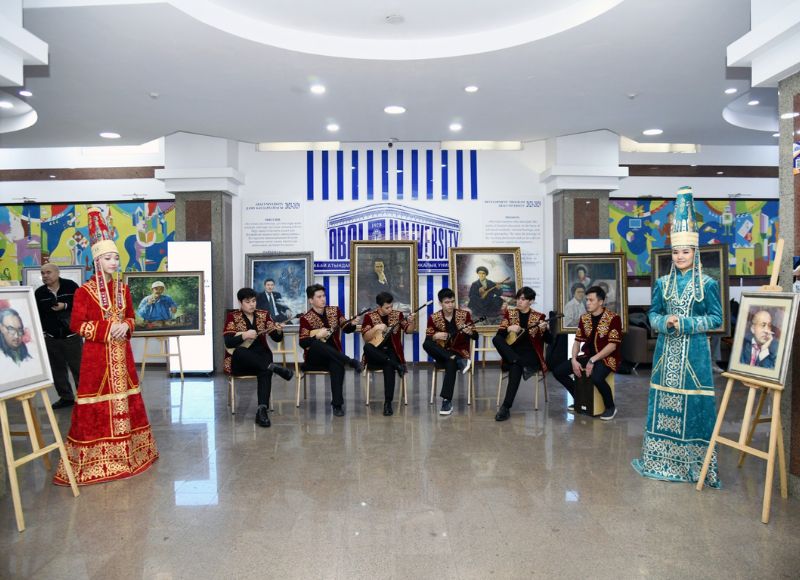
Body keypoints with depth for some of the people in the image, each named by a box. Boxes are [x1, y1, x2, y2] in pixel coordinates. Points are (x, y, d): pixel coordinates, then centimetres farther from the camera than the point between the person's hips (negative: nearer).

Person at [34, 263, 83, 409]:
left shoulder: (70, 286, -7)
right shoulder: (39, 292, 4)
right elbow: (37, 315, 8)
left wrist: (66, 306, -18)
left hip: (72, 335, -4)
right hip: (51, 337, 4)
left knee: (78, 367, -1)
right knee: (57, 369, 10)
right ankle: (66, 397, 21)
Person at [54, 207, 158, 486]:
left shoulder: (123, 288, 8)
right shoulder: (85, 291, -9)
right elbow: (76, 324, -10)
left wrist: (126, 327, -6)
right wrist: (106, 330, -17)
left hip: (121, 353, 6)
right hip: (97, 355, -5)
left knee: (124, 402, 12)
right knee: (98, 406, -3)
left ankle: (127, 453, 26)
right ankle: (94, 460, 8)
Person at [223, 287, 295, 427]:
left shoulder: (263, 315, 9)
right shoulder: (232, 316, 2)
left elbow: (277, 339, 6)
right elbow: (228, 342, -9)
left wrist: (279, 331, -17)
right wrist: (244, 336, -25)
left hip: (260, 358, 2)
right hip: (239, 362, -1)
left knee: (265, 371, -34)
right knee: (240, 352, -38)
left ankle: (262, 410, -42)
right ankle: (273, 367, -39)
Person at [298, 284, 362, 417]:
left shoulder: (335, 310, 9)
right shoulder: (306, 318, -4)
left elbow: (346, 329, 3)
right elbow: (303, 343, -10)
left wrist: (352, 324, -19)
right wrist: (317, 336, -25)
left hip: (333, 356, 2)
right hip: (314, 358, -1)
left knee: (338, 365, -35)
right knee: (316, 344, -37)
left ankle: (337, 405, -32)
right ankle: (350, 362, -32)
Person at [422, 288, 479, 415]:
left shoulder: (464, 314, 1)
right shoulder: (433, 317, 1)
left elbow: (476, 336, 1)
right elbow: (428, 340, 0)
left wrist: (469, 332, -22)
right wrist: (436, 336, -21)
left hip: (460, 352, -2)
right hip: (442, 354, 2)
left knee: (451, 364, -36)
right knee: (425, 344, -28)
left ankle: (447, 401, -33)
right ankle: (458, 362, -30)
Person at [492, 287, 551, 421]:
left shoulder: (538, 316, 5)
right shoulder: (510, 314, 10)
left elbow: (549, 340, 0)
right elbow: (499, 334, 3)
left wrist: (544, 329, -21)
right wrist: (509, 328, -17)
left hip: (531, 354, -3)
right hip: (512, 353, 3)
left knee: (515, 367, -35)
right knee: (496, 339, -27)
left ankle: (505, 407, -33)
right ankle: (521, 365, -31)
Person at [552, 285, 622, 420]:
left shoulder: (613, 318, -12)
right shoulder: (584, 318, 7)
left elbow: (612, 345, -18)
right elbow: (577, 341, 8)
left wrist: (593, 360, -23)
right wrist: (574, 360, -8)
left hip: (607, 358, -7)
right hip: (587, 356, 7)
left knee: (596, 377, -38)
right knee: (558, 371, -6)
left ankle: (610, 406, -8)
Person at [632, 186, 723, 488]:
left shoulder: (707, 284, -2)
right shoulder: (663, 283, 7)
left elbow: (716, 318, -4)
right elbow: (653, 314, 9)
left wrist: (684, 323, -15)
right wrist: (665, 322, -13)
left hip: (694, 352, -3)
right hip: (666, 350, 3)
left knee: (693, 401, -3)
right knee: (663, 398, 7)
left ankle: (696, 462, 9)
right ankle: (660, 457, 19)